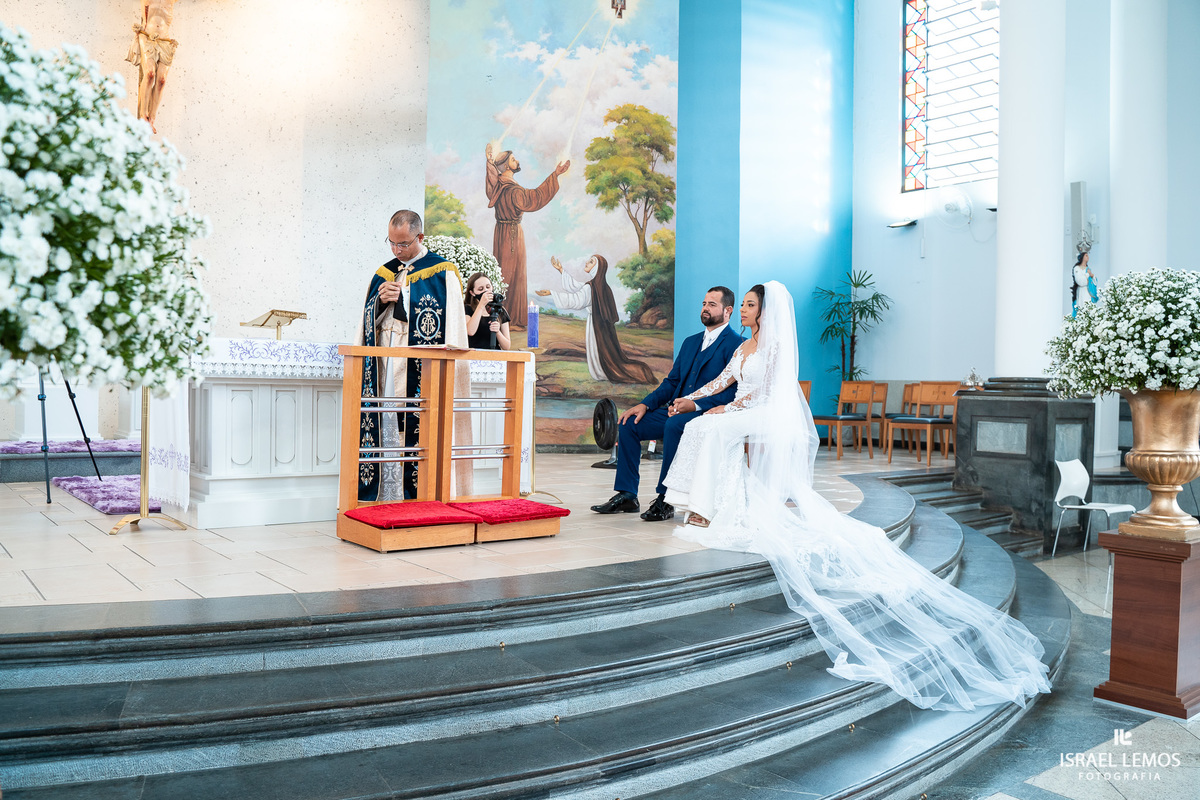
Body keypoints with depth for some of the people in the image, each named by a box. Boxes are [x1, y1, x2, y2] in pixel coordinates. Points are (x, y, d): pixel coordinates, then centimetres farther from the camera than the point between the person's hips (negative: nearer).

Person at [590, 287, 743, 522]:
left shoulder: (735, 344, -5)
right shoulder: (691, 342, 21)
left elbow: (733, 392, -15)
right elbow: (671, 382, 19)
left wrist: (695, 405, -24)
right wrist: (645, 404, 2)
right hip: (677, 411, 8)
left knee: (673, 425, -37)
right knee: (629, 423, -7)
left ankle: (665, 500, -27)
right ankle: (627, 496, -3)